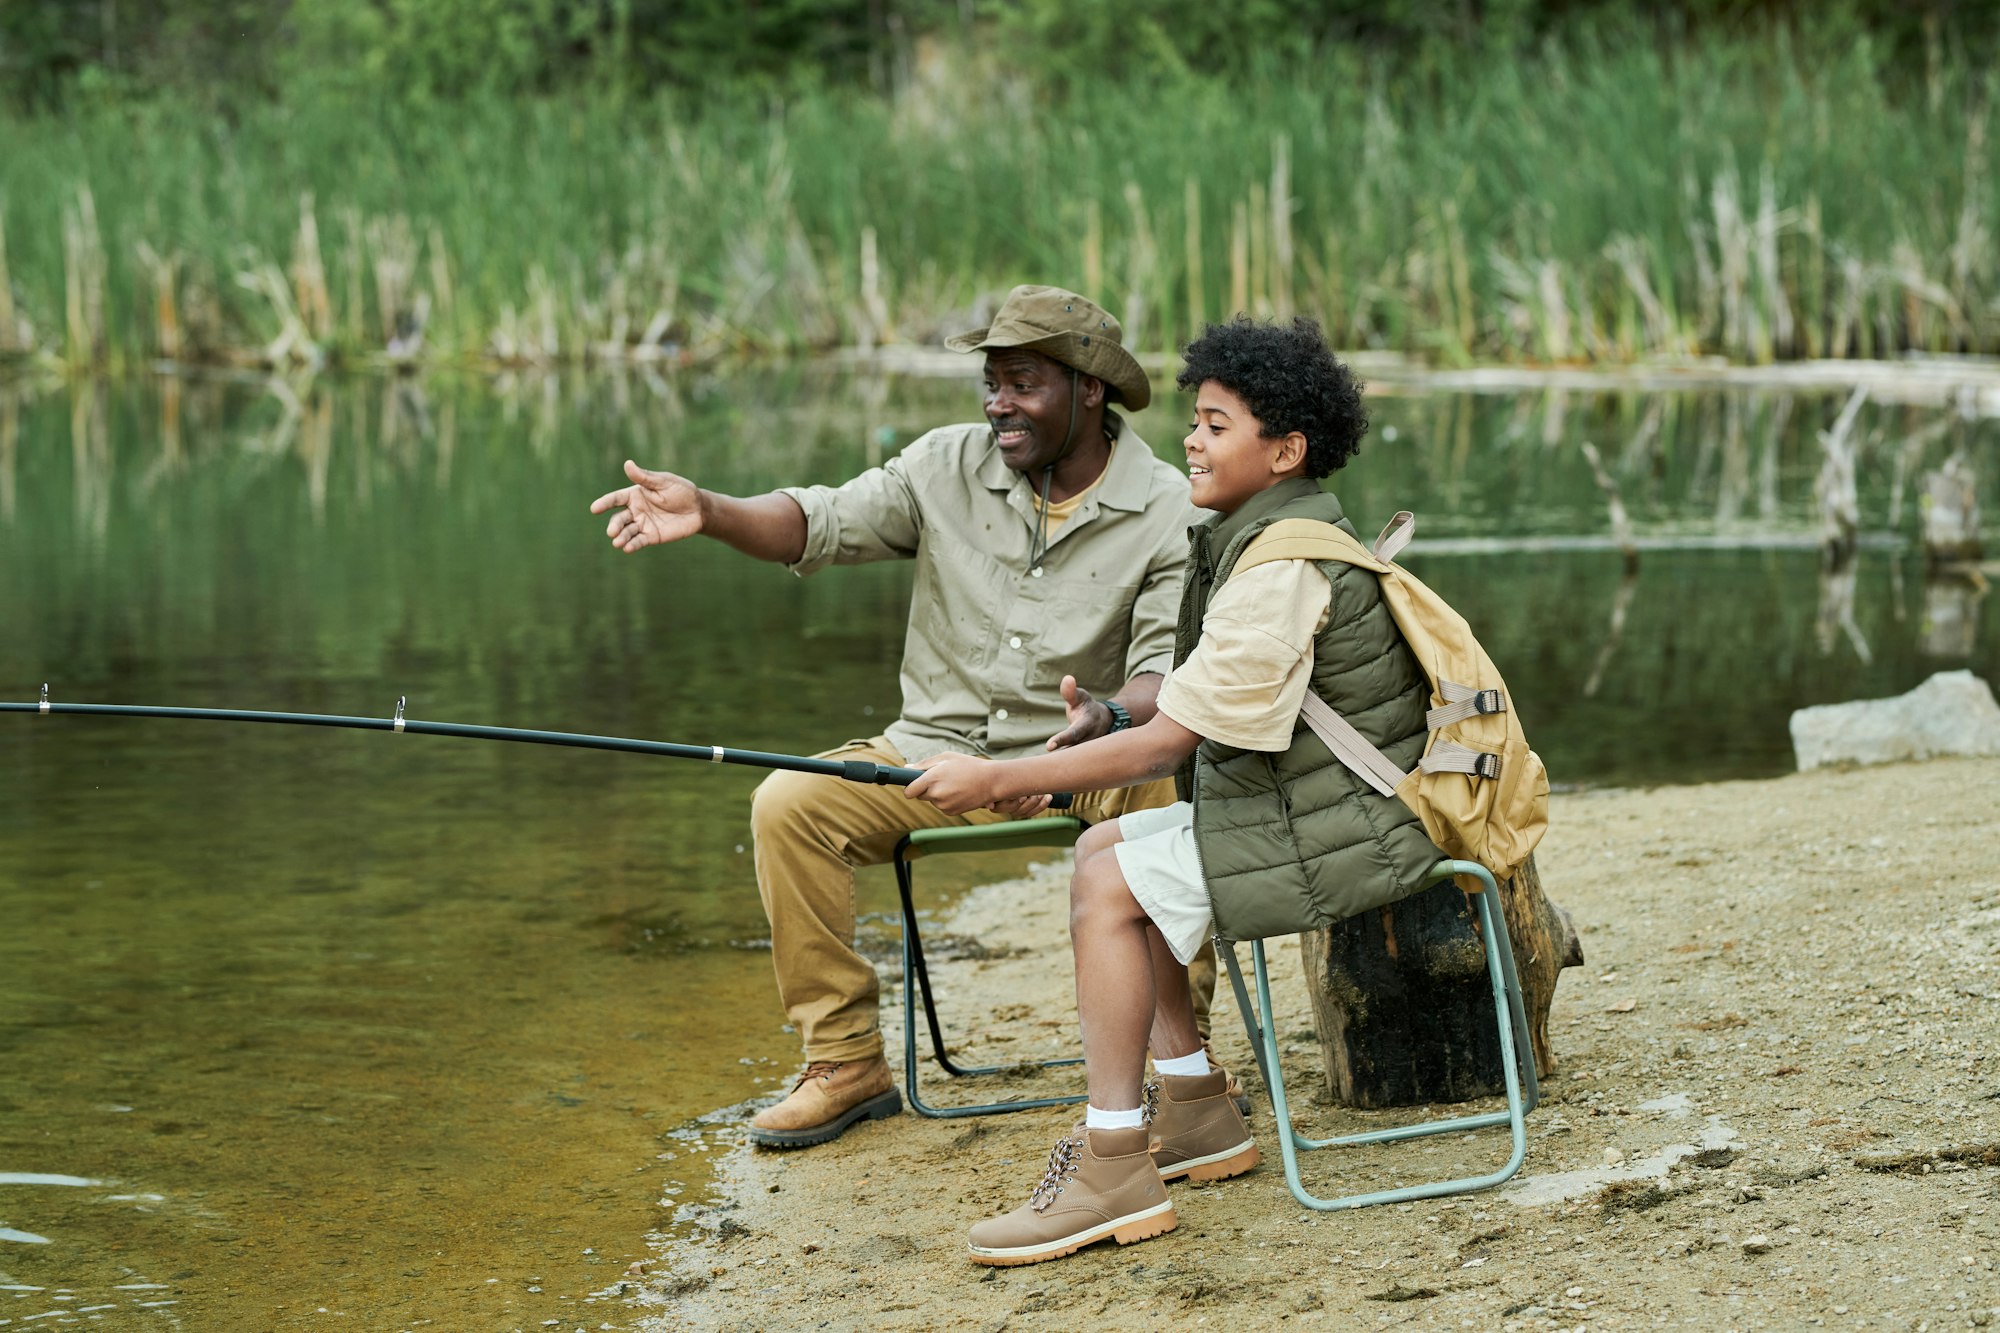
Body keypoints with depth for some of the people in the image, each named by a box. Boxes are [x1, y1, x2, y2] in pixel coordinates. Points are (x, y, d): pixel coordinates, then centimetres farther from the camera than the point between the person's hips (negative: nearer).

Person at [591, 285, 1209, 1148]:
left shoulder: (1168, 513, -6)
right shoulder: (949, 466, 2)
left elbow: (1170, 672, -13)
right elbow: (823, 524, -6)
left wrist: (1110, 716, -37)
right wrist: (709, 512, -25)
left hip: (1076, 759, -3)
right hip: (936, 752, 3)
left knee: (1159, 795, -35)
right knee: (789, 802, -21)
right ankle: (846, 1063, -9)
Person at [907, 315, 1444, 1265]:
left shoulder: (1284, 568, -23)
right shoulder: (1261, 536, 10)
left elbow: (1169, 742, -25)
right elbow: (1192, 701, 19)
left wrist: (997, 780, -22)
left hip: (1345, 830, -11)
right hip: (1296, 800, 11)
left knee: (1109, 887, -16)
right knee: (1106, 847, 13)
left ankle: (1115, 1175, -13)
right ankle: (1195, 1116, 16)